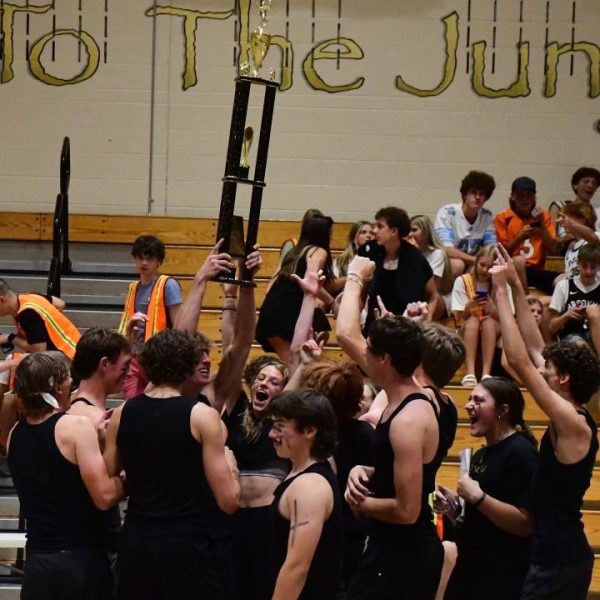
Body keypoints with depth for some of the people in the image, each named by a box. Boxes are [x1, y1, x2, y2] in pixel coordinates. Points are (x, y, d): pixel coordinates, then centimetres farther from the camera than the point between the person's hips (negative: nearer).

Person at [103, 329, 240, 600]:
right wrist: (230, 464, 10)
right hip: (184, 546, -5)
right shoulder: (201, 416, -8)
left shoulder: (122, 414, 4)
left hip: (133, 544, 5)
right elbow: (229, 501, -9)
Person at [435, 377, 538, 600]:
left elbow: (525, 524, -23)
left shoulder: (520, 453, -15)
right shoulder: (481, 455, 14)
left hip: (503, 577, -9)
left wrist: (477, 497, -24)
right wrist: (453, 506, 5)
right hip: (470, 569, 9)